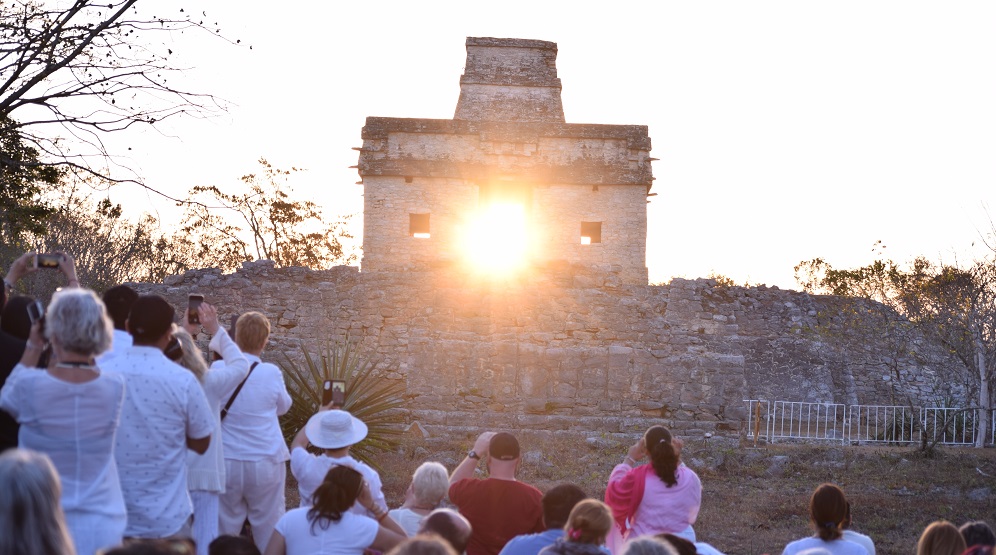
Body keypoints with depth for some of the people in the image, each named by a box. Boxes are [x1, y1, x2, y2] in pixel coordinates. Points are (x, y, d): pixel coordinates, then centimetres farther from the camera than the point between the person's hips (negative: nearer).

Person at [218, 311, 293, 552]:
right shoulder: (271, 373, -9)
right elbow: (283, 406, 9)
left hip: (226, 461, 1)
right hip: (265, 462, -1)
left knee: (225, 526, 10)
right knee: (268, 524, 6)